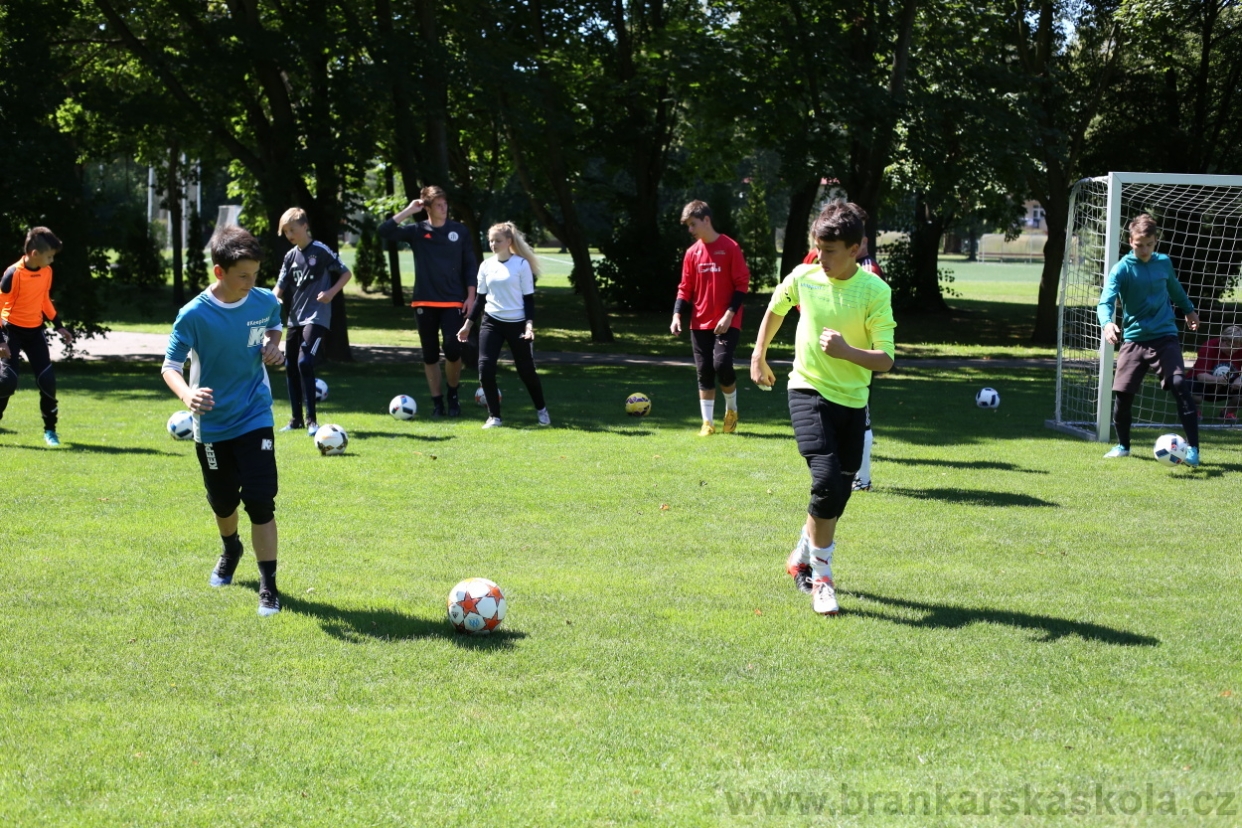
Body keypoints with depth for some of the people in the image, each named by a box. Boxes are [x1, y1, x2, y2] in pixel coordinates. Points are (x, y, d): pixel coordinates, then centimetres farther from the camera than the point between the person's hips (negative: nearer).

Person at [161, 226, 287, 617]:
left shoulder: (265, 302, -8)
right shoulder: (194, 315, -18)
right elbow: (170, 366, -16)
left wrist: (272, 346, -7)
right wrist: (187, 395, -37)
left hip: (255, 420, 0)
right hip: (212, 426, 0)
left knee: (260, 501, -11)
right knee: (223, 502, 17)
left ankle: (268, 585, -1)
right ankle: (230, 550, 50)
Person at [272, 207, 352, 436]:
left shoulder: (321, 251, -6)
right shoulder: (290, 256, 10)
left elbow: (346, 273, -1)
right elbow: (280, 286, 8)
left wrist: (331, 292, -15)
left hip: (316, 317, -7)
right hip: (295, 319, 7)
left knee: (305, 362, -18)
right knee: (290, 366, 7)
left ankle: (311, 419, -10)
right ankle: (296, 419, 18)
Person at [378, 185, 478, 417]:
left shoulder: (459, 230, 3)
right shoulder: (417, 231, 2)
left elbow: (470, 265, 6)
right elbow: (384, 232, -9)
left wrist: (470, 296, -1)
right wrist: (408, 211, -11)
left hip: (453, 302, -1)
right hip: (425, 302, 1)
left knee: (453, 350, -11)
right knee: (430, 355, 5)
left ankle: (453, 395, 12)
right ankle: (437, 401, 16)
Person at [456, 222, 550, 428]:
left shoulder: (522, 264, -6)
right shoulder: (486, 265, 6)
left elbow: (528, 298, -4)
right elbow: (481, 298, 13)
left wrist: (529, 324, -15)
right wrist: (468, 324, 9)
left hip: (517, 324, -3)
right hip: (491, 322, 3)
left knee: (526, 370, 4)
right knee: (485, 367, -12)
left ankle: (541, 409, 29)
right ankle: (494, 416, 0)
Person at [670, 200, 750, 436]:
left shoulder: (730, 247, -6)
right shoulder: (692, 253, 8)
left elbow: (742, 284, -7)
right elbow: (685, 289, 11)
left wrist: (729, 314, -15)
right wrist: (677, 314, -3)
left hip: (726, 323, -5)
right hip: (700, 323, 5)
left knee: (722, 364, -17)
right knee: (704, 372, 4)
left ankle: (731, 410, 7)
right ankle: (707, 422, 11)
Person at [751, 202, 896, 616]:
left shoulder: (875, 291, -12)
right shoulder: (802, 278, -7)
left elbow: (885, 359, -13)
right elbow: (775, 309, 16)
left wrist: (846, 351, -30)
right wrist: (758, 356, 23)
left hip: (852, 400, 1)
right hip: (808, 391, -1)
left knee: (840, 490, 8)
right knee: (827, 479, -19)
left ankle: (802, 557, 34)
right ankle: (820, 575, -5)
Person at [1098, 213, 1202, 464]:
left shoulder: (1164, 262, 4)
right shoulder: (1121, 269, -9)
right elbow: (1106, 301, -22)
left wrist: (1189, 310, 39)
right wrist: (1107, 323, -43)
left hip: (1165, 337, 1)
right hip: (1134, 339, -1)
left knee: (1180, 385, -16)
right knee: (1123, 393, -3)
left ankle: (1193, 448, -13)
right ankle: (1123, 446, 22)